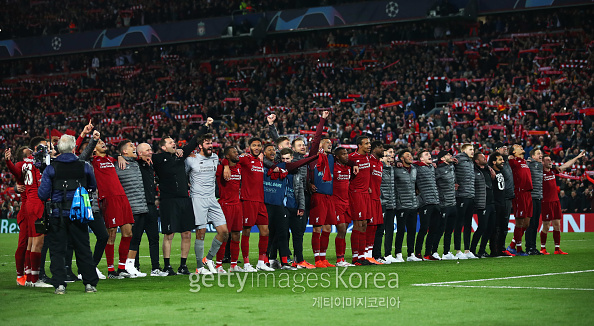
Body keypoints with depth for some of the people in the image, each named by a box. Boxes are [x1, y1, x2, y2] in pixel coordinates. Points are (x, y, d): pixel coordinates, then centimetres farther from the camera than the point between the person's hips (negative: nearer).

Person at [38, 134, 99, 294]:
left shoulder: (51, 169, -5)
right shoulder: (84, 167, 0)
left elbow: (43, 195, -7)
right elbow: (93, 187, 16)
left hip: (58, 215, -1)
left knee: (57, 251, 5)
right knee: (83, 249, 9)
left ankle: (59, 284, -2)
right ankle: (90, 283, 10)